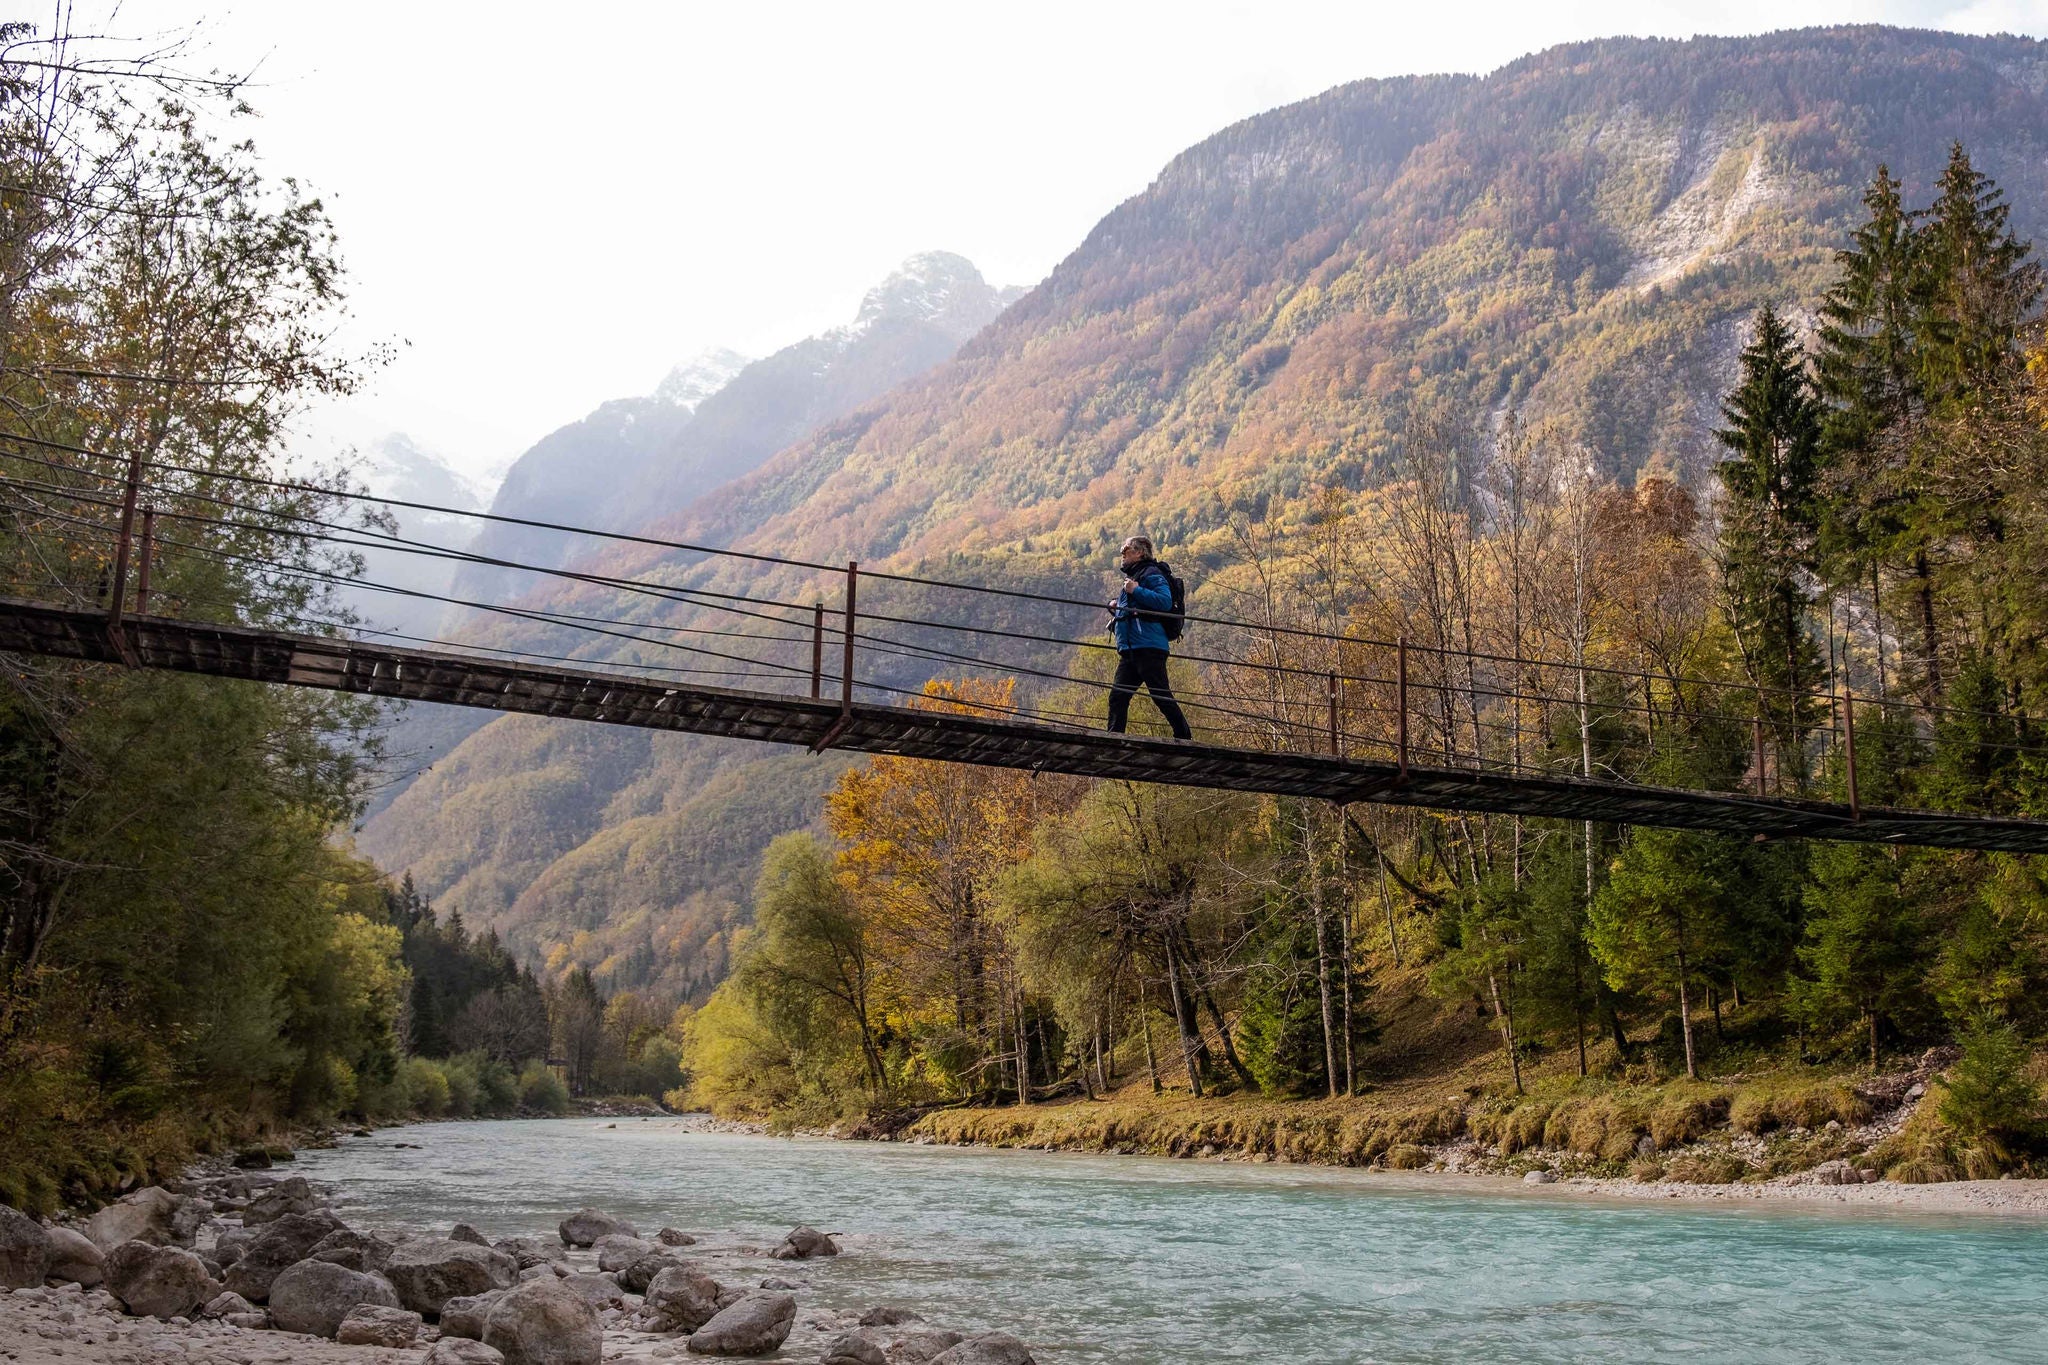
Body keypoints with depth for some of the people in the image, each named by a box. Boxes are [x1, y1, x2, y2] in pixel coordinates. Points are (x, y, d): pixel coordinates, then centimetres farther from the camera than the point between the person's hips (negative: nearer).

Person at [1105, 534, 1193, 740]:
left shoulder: (1151, 574, -5)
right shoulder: (1131, 577, 25)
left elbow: (1165, 601, -20)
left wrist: (1136, 591, -17)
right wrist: (1115, 604, 15)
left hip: (1148, 648, -10)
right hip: (1129, 651, 10)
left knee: (1162, 696, -8)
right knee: (1117, 696, 3)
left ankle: (1184, 737, -1)